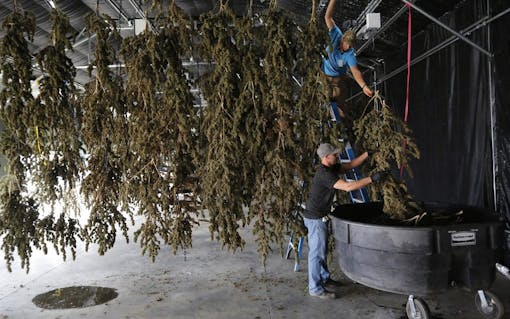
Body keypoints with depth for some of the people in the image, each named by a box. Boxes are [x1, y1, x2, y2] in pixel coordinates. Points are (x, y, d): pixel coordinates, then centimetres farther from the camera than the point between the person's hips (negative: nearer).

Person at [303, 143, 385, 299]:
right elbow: (348, 186, -33)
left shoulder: (331, 168, 6)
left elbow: (351, 164, 13)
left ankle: (324, 279, 36)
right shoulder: (325, 174, -25)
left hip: (319, 216, 10)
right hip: (315, 218, -10)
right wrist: (371, 179, -28)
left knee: (322, 250, 21)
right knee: (317, 252, -1)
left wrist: (368, 153, 4)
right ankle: (315, 288, 9)